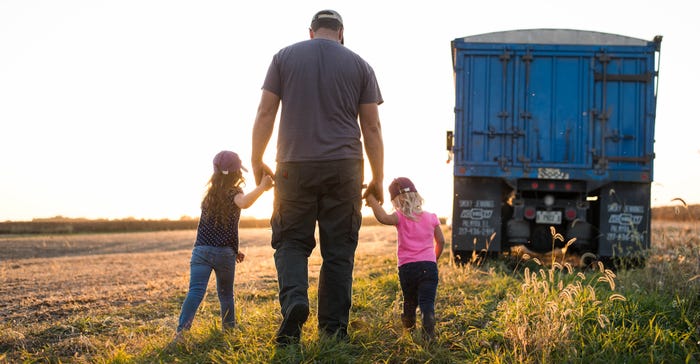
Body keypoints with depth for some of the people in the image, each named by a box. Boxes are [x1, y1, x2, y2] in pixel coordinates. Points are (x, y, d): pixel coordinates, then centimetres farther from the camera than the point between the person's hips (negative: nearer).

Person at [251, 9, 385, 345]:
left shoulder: (284, 57, 7)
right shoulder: (359, 65, 8)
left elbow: (265, 113, 2)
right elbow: (372, 128, 5)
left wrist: (256, 161, 12)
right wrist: (377, 179, 11)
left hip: (295, 166, 0)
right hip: (344, 167, 1)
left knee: (291, 241, 9)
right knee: (338, 249, 6)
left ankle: (294, 301, -17)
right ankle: (333, 329, 7)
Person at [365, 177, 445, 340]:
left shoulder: (400, 218, -2)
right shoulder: (431, 217, 10)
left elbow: (383, 218, -24)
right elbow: (441, 241, 15)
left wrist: (372, 200, -13)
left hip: (407, 267, -1)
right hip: (429, 266, 1)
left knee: (409, 300, 21)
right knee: (427, 301, -10)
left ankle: (409, 324, 42)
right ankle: (428, 327, -35)